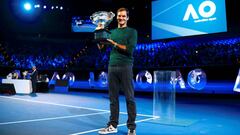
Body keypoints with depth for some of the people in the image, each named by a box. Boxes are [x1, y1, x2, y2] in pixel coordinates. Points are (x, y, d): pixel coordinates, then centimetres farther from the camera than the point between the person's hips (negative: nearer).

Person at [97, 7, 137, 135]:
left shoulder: (132, 31, 5)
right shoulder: (112, 32, 18)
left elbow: (130, 49, -9)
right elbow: (101, 47, 14)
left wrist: (114, 43, -9)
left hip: (125, 67, -4)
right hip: (112, 67, 5)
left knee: (129, 98, -2)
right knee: (113, 98, 7)